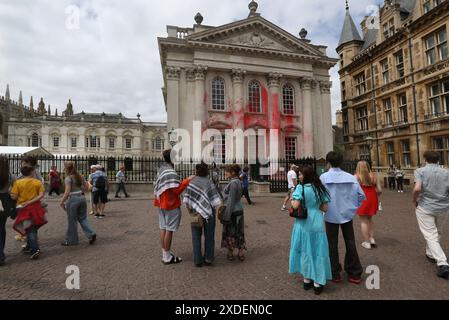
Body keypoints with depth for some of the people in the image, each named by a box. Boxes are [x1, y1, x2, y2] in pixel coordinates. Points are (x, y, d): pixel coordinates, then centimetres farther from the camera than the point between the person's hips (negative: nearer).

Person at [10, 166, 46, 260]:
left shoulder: (18, 182, -5)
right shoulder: (38, 182, -3)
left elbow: (13, 197, -8)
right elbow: (41, 195, -12)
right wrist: (29, 202, -10)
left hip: (24, 209, -2)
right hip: (35, 207, 2)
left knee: (30, 229, 2)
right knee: (33, 228, 19)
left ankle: (35, 249, -8)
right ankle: (29, 246, 33)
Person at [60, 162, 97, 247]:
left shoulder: (68, 178, -11)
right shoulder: (80, 176, 8)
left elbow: (67, 192, -16)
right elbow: (87, 187, 12)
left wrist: (62, 202, -8)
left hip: (73, 199, -6)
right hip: (82, 197, 6)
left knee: (72, 221, 7)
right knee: (83, 218, 15)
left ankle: (71, 240, 20)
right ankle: (91, 234, 2)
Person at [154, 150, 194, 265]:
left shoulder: (161, 170, 11)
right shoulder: (171, 172, -20)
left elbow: (157, 188, 15)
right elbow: (176, 190, -23)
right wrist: (187, 181, -18)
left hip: (162, 204, 9)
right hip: (171, 205, -9)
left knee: (163, 229, 14)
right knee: (169, 230, 1)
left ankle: (165, 255, 25)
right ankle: (168, 258, 12)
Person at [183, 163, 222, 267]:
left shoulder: (191, 182, -3)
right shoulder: (209, 182, -10)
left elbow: (186, 200, -5)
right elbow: (217, 202, -14)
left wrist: (190, 210, 7)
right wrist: (215, 211, 0)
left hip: (195, 213, 2)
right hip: (209, 213, -1)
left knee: (196, 237, 14)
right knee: (209, 237, 13)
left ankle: (198, 260, 20)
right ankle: (209, 259, 23)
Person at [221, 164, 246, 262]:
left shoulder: (233, 183, -19)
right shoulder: (237, 182, 9)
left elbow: (231, 201, -21)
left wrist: (227, 216, -19)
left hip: (232, 211, -9)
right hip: (239, 210, 9)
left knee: (229, 232, 7)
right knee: (239, 232, 14)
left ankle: (230, 254, 21)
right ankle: (241, 254, 22)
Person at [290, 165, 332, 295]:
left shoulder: (301, 188, -13)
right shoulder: (321, 188, 0)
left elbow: (295, 205, -20)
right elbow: (325, 208, 2)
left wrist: (291, 199, 0)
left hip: (304, 225, -2)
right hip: (317, 224, 2)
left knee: (305, 251, 13)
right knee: (318, 252, 12)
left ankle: (307, 280, 27)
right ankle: (318, 283, 21)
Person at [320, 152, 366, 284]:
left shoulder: (324, 177, -13)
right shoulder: (351, 177, -4)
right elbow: (362, 196, -4)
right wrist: (353, 207, 9)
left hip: (331, 215, -2)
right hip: (347, 214, 3)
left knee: (332, 244, 12)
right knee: (350, 243, 17)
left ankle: (335, 274, 22)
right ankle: (355, 274, 27)